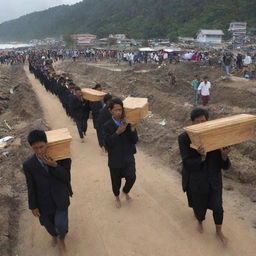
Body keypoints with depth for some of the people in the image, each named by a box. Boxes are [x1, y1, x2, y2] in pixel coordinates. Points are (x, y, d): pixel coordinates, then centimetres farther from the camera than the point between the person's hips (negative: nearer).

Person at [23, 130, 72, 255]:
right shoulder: (28, 164, -16)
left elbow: (66, 177, -17)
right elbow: (31, 187, -6)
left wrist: (54, 165, -33)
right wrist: (33, 206, 0)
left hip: (60, 199, -1)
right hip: (43, 202, 1)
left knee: (61, 226, -4)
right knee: (49, 225, 21)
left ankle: (61, 240, 35)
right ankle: (54, 236, 59)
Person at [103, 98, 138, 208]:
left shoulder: (128, 123, -5)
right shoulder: (107, 126, -12)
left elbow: (135, 141, -6)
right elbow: (108, 143, -18)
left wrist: (132, 128, -21)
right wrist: (118, 132, -27)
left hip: (128, 157, 1)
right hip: (115, 159, -1)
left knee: (131, 177, -10)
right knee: (116, 181, 14)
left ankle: (126, 191, 27)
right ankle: (117, 197, 47)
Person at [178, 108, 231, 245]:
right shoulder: (184, 138, -17)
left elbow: (225, 166, -9)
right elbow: (187, 163, -21)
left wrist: (224, 156, -31)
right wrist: (202, 157, -38)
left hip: (213, 179, 2)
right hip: (195, 180, -1)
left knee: (217, 206, 12)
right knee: (199, 205, 17)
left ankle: (219, 231, 44)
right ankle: (200, 221, 54)